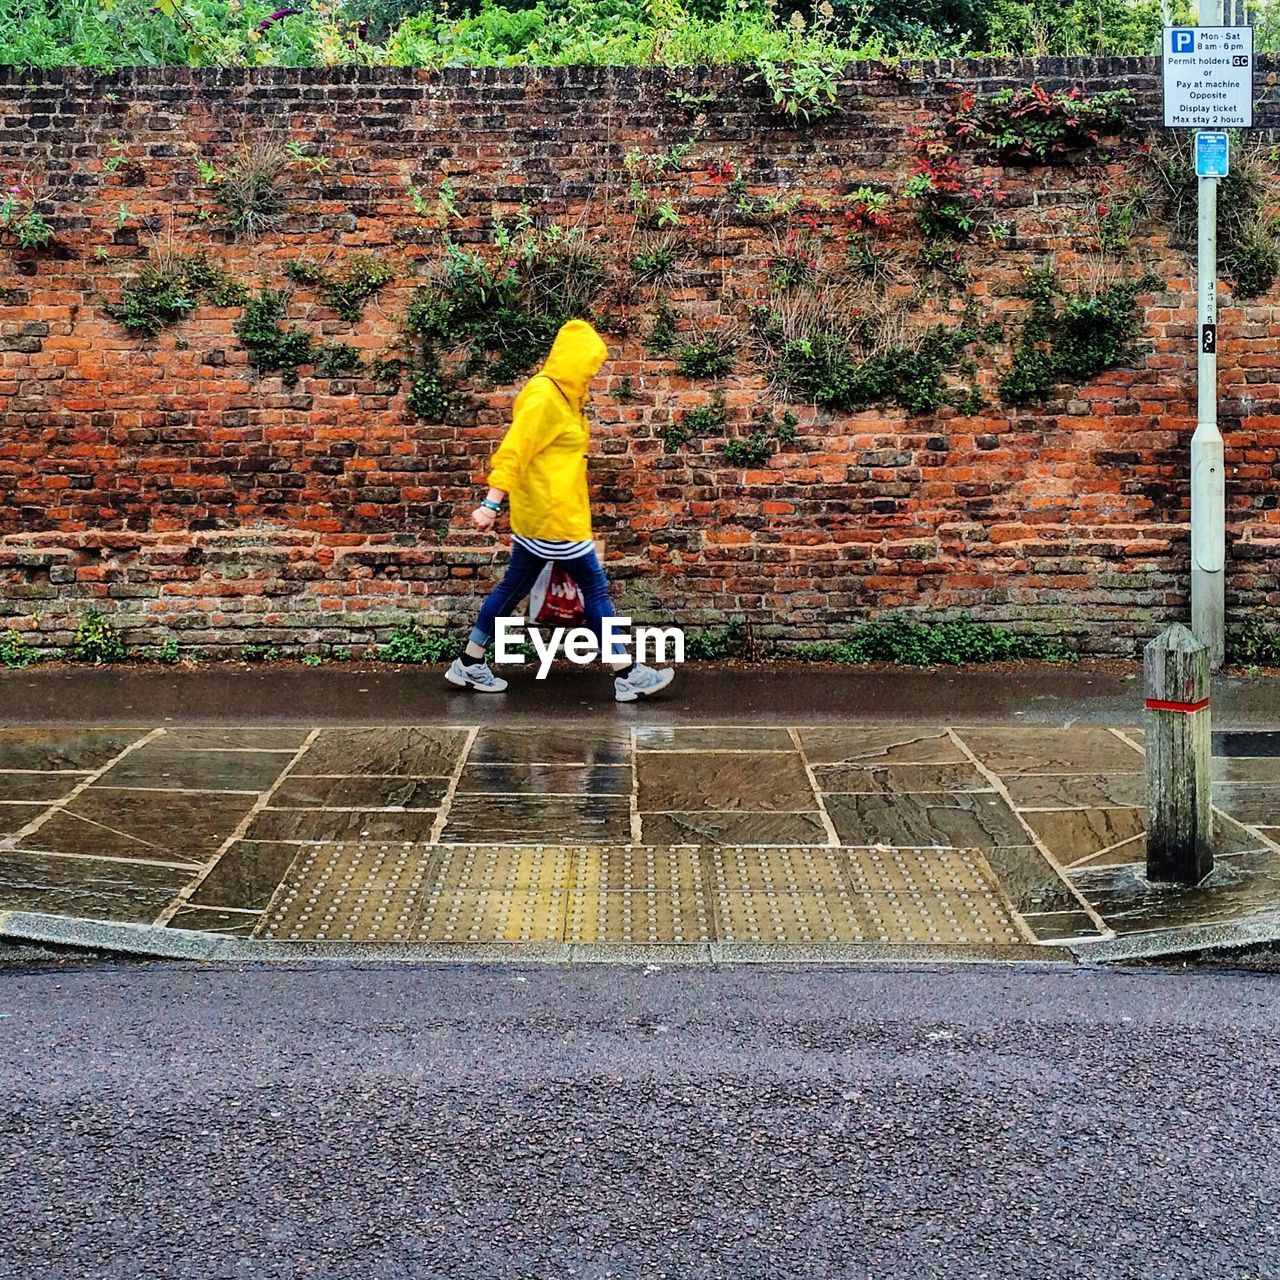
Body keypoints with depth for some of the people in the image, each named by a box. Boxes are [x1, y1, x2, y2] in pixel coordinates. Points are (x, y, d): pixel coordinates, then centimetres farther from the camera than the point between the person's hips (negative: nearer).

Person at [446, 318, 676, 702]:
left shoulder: (560, 395, 12)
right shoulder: (543, 396, -18)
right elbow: (513, 450, -23)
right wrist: (491, 503, -27)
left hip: (541, 515, 10)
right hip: (553, 515, -10)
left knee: (514, 587, 15)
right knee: (595, 588, -3)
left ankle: (469, 666, 22)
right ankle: (627, 676, 4)